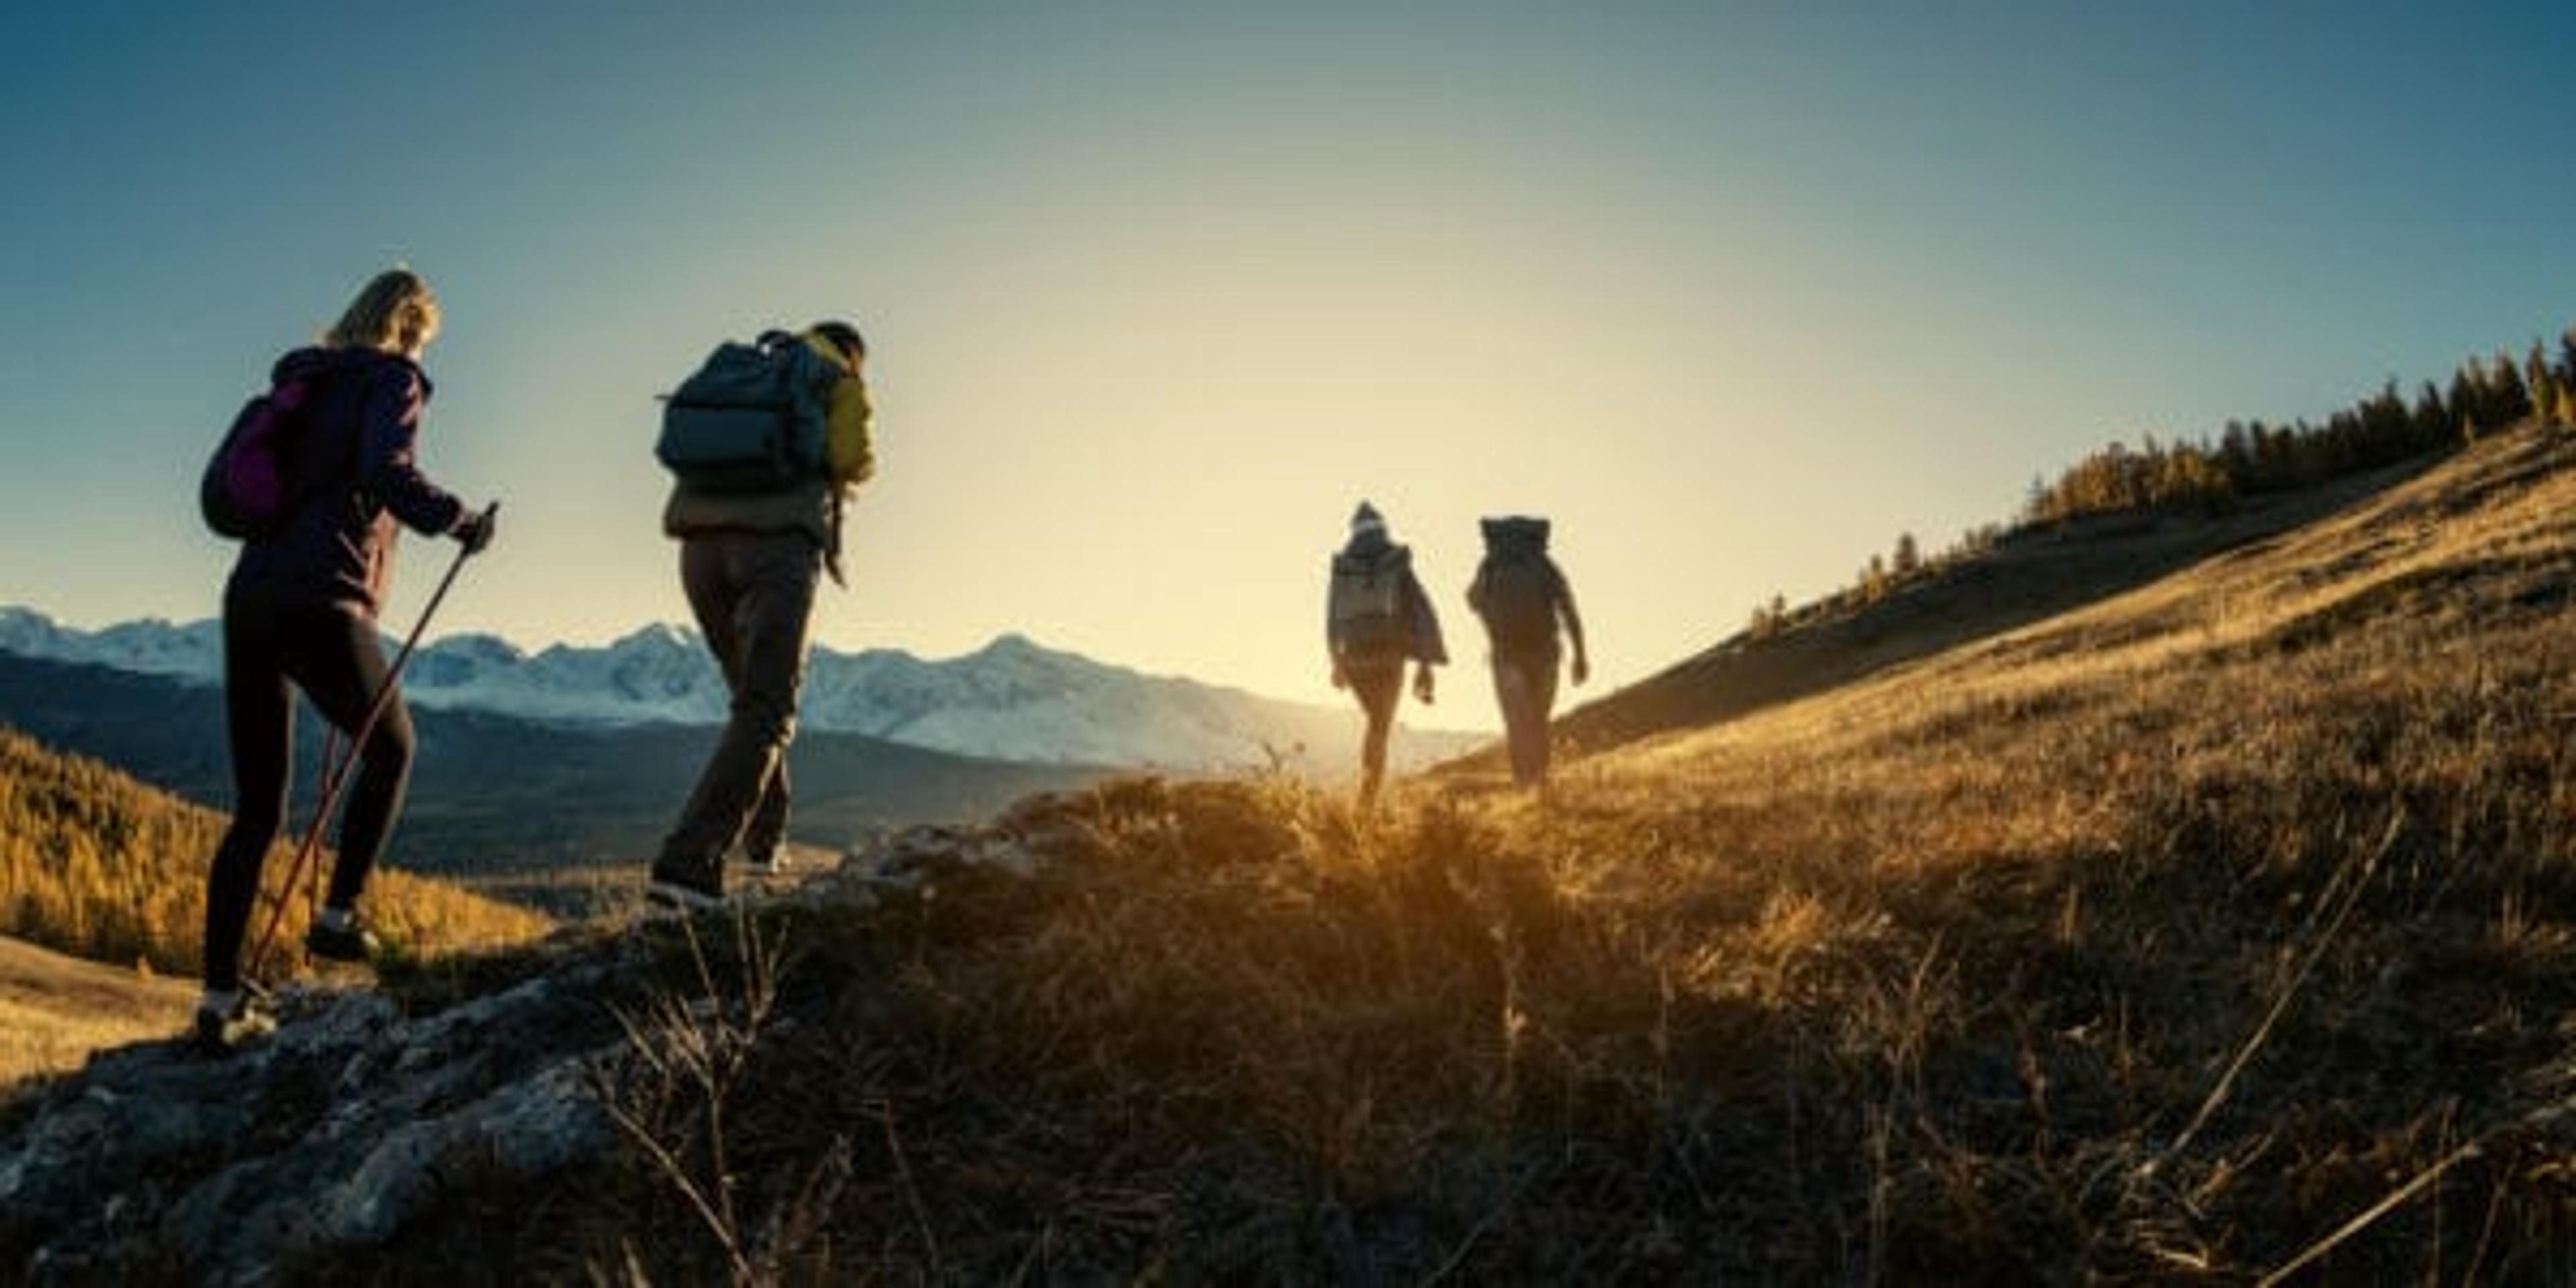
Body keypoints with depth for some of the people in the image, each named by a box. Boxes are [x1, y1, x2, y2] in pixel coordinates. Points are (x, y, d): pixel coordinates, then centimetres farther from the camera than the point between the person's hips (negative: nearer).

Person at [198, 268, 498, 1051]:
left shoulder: (304, 384, 21)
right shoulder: (392, 380, 0)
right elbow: (390, 475, -18)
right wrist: (461, 523, -4)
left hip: (248, 600, 7)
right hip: (321, 605, -7)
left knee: (256, 812, 10)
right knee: (391, 750, 20)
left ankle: (221, 1000, 9)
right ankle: (337, 917, 15)